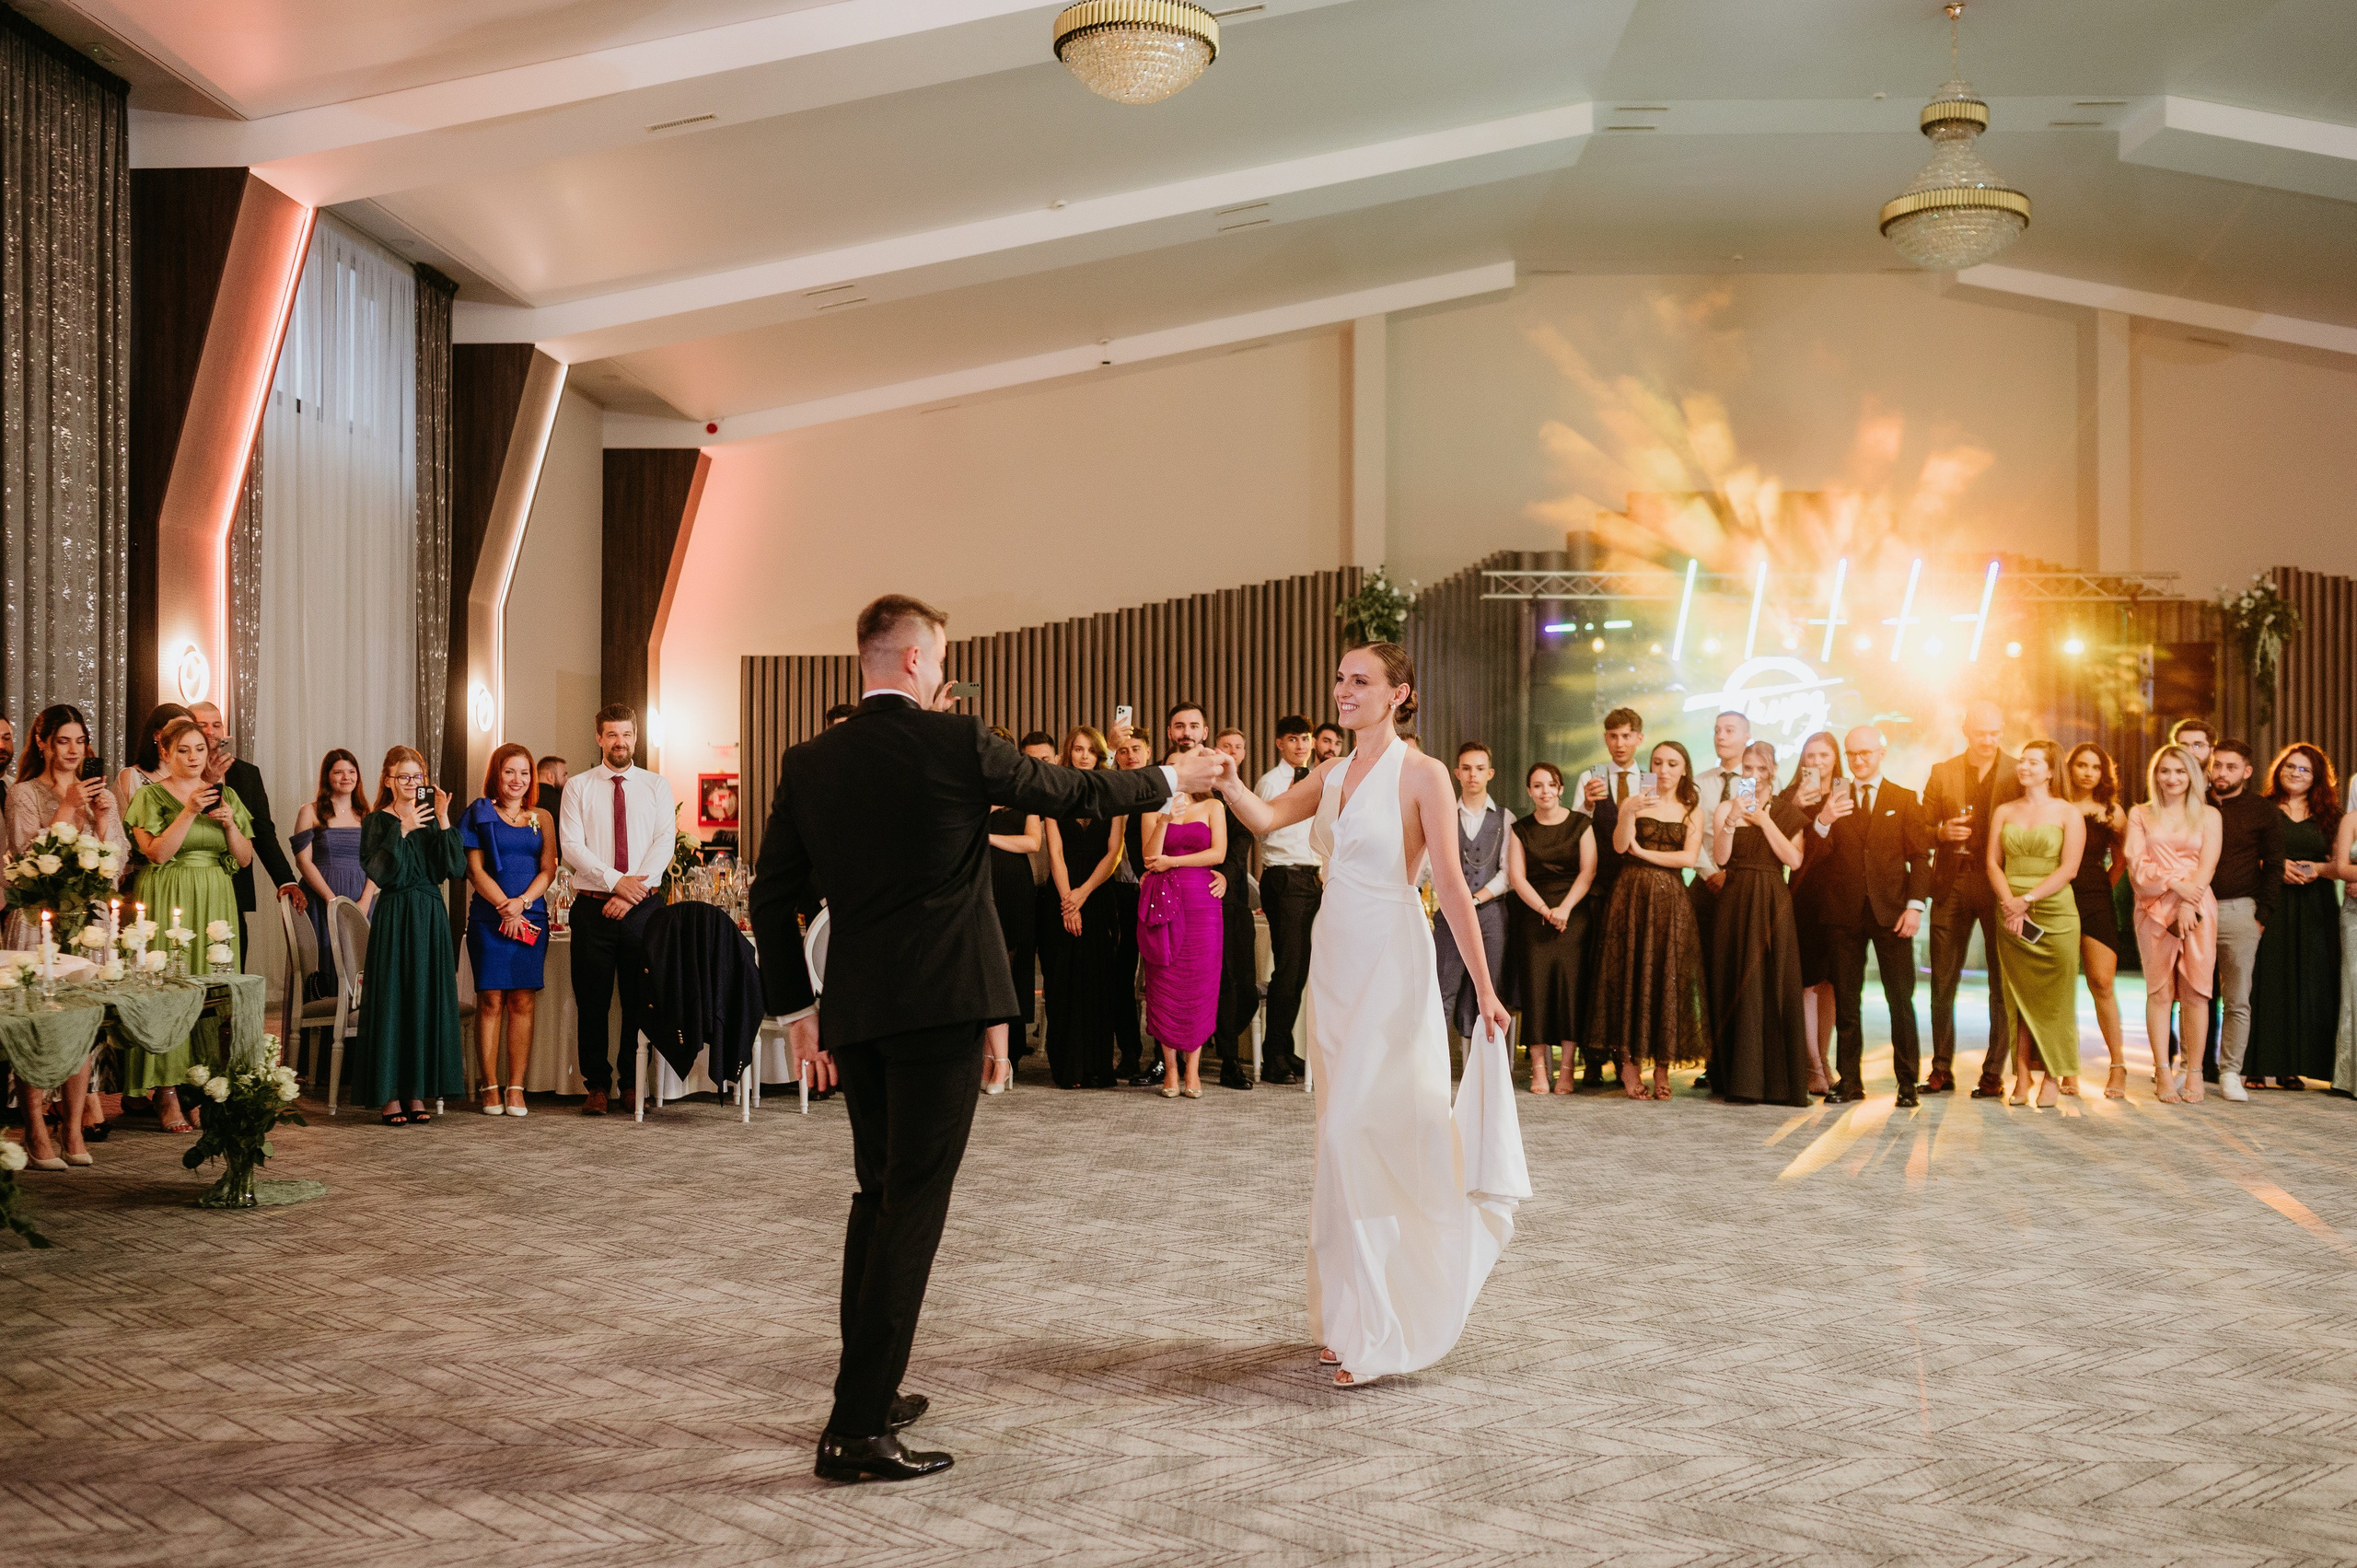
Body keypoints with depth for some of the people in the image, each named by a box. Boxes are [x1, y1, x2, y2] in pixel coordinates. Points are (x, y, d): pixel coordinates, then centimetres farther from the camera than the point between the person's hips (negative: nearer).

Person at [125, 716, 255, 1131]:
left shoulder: (225, 795, 12)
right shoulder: (150, 796, 1)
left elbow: (244, 857, 9)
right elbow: (158, 853, -12)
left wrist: (229, 823, -7)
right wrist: (190, 811, -18)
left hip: (216, 904, 4)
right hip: (168, 902, -4)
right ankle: (167, 1092, -6)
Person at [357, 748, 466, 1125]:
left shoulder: (431, 820, 10)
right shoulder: (377, 822, 1)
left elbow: (456, 869, -3)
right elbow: (376, 871, -14)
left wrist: (443, 821, -9)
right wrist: (401, 830, -18)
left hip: (431, 917, 4)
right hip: (393, 918, -4)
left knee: (427, 998, 4)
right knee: (392, 999, -3)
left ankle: (417, 1092, 12)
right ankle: (389, 1096, 2)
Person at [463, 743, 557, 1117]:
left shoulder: (542, 818, 13)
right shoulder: (481, 813, 6)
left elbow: (548, 869, 7)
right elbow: (475, 869, 0)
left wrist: (523, 902, -9)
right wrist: (506, 907, -10)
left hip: (531, 916, 2)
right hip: (489, 916, -2)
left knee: (523, 1002, -1)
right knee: (491, 1000, -4)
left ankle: (516, 1088, 1)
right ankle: (491, 1088, 1)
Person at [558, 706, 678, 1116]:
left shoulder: (658, 786, 8)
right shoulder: (578, 787, 6)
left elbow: (665, 843, -2)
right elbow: (570, 847, -4)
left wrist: (632, 892, -13)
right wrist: (616, 881, -16)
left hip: (643, 906, 1)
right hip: (592, 906, 0)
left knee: (640, 998, 4)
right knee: (592, 1001, 2)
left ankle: (633, 1083, 15)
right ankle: (596, 1086, 10)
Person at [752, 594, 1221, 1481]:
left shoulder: (808, 764, 5)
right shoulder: (955, 744, -8)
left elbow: (772, 897, 7)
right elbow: (1075, 792, 3)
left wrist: (794, 1009, 16)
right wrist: (1173, 779, 19)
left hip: (856, 1011, 6)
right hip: (940, 1006, -6)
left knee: (877, 1195, 20)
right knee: (913, 1206, -3)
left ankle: (870, 1390, 28)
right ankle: (857, 1427, -3)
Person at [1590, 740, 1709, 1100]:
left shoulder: (1692, 810, 9)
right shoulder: (1634, 802, 7)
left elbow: (1689, 858, -3)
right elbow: (1620, 846, -8)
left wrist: (1644, 853, -3)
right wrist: (1629, 814, -23)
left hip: (1670, 900, 1)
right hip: (1631, 895, -1)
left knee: (1668, 977, -1)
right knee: (1630, 974, -3)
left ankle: (1662, 1067, 2)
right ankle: (1629, 1064, 1)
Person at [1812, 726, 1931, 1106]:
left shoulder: (1904, 799, 8)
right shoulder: (1832, 799, 9)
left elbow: (1919, 856, 4)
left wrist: (1915, 904, -8)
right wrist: (1823, 822, -18)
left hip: (1891, 911, -1)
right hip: (1843, 912, 1)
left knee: (1901, 1000, 0)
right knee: (1845, 1001, 5)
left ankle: (1907, 1082, 7)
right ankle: (1850, 1081, 11)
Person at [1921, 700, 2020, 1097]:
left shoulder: (2020, 773, 3)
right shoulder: (1941, 773, 9)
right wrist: (1942, 833, -10)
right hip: (1952, 886, 2)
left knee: (2002, 984, 0)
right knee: (1942, 983, 5)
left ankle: (1994, 1073, 7)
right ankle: (1942, 1070, 15)